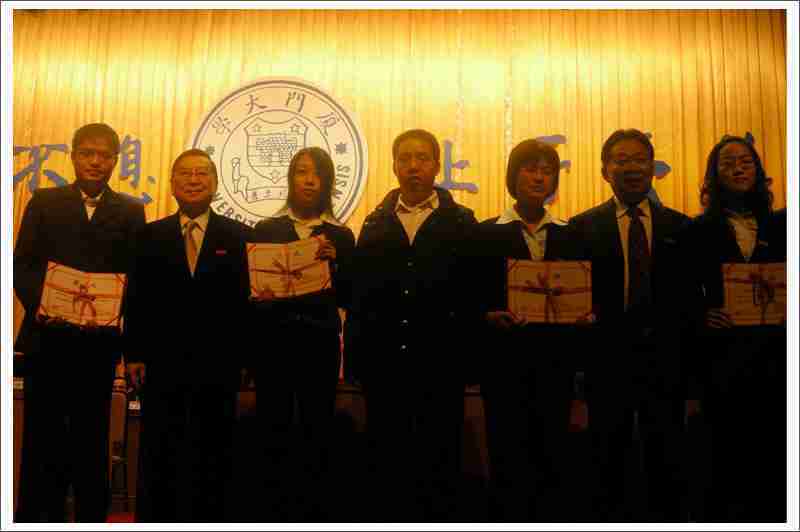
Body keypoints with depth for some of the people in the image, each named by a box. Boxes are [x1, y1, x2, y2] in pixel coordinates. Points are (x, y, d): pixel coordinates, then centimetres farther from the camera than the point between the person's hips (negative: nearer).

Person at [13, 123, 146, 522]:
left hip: (99, 340, 0)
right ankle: (34, 516, 22)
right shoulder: (44, 202, 9)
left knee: (91, 438, 9)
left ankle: (91, 516, 20)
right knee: (40, 436, 8)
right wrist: (41, 304, -15)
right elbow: (21, 265, 2)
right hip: (46, 336, 1)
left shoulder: (130, 211, 8)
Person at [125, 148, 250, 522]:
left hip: (218, 365, -1)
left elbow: (248, 298, -2)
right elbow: (138, 299, 4)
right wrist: (135, 354, -2)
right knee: (158, 456, 12)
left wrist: (242, 357, -7)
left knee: (212, 459, 10)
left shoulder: (239, 236, 2)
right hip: (163, 363, 1)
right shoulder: (150, 235, 8)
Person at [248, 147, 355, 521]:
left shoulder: (341, 235, 7)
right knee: (274, 436, 3)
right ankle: (277, 514, 17)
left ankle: (313, 513, 16)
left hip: (320, 345, 0)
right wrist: (260, 298, -16)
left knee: (317, 437, 4)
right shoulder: (265, 229, 7)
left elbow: (346, 299, 2)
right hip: (273, 342, 0)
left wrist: (333, 262, -13)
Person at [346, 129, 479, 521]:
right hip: (384, 361, 2)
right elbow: (359, 294, 2)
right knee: (387, 459, 13)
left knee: (439, 459, 10)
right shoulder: (375, 224, 9)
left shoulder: (462, 223, 3)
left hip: (441, 363, -1)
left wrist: (469, 352, -8)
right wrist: (355, 353, -4)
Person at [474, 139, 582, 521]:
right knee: (508, 457, 4)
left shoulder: (569, 234, 11)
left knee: (551, 455, 9)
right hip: (505, 358, -2)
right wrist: (490, 316, -19)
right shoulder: (487, 233, 2)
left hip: (556, 359, 3)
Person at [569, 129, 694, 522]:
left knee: (667, 465, 11)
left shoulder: (679, 226, 8)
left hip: (665, 361, 2)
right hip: (609, 360, -1)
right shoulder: (584, 227, 2)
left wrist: (689, 358, -3)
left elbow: (690, 295, 6)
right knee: (608, 463, 11)